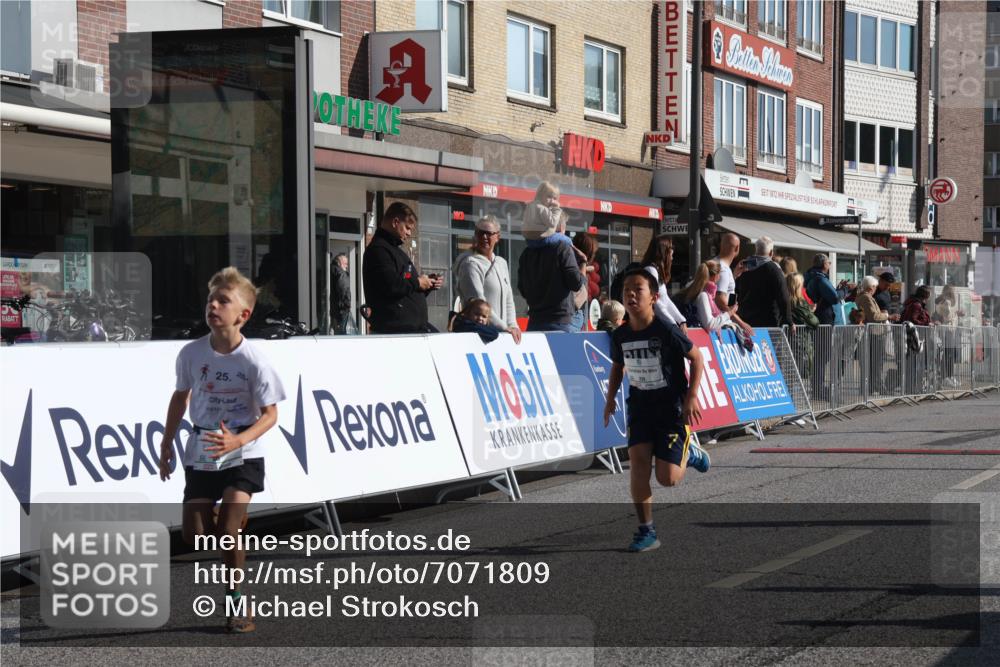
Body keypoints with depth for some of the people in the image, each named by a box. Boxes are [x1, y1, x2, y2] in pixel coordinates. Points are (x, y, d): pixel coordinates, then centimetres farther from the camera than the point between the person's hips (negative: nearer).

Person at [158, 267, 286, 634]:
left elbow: (270, 414, -12)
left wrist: (237, 441, -28)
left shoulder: (253, 361, -16)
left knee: (229, 529, -13)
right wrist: (167, 444, 12)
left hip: (242, 454, -4)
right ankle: (235, 545, 33)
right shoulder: (192, 353, -5)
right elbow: (180, 397, 11)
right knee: (193, 532, 0)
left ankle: (235, 598, 7)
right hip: (201, 452, 4)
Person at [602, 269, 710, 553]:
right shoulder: (620, 335, -3)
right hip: (640, 405, 4)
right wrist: (610, 398, 7)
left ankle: (689, 453, 28)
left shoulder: (666, 331, -18)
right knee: (638, 462, -14)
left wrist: (692, 396, -13)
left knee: (668, 478, -8)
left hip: (672, 407, -4)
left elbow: (696, 358, -8)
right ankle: (646, 531, -4)